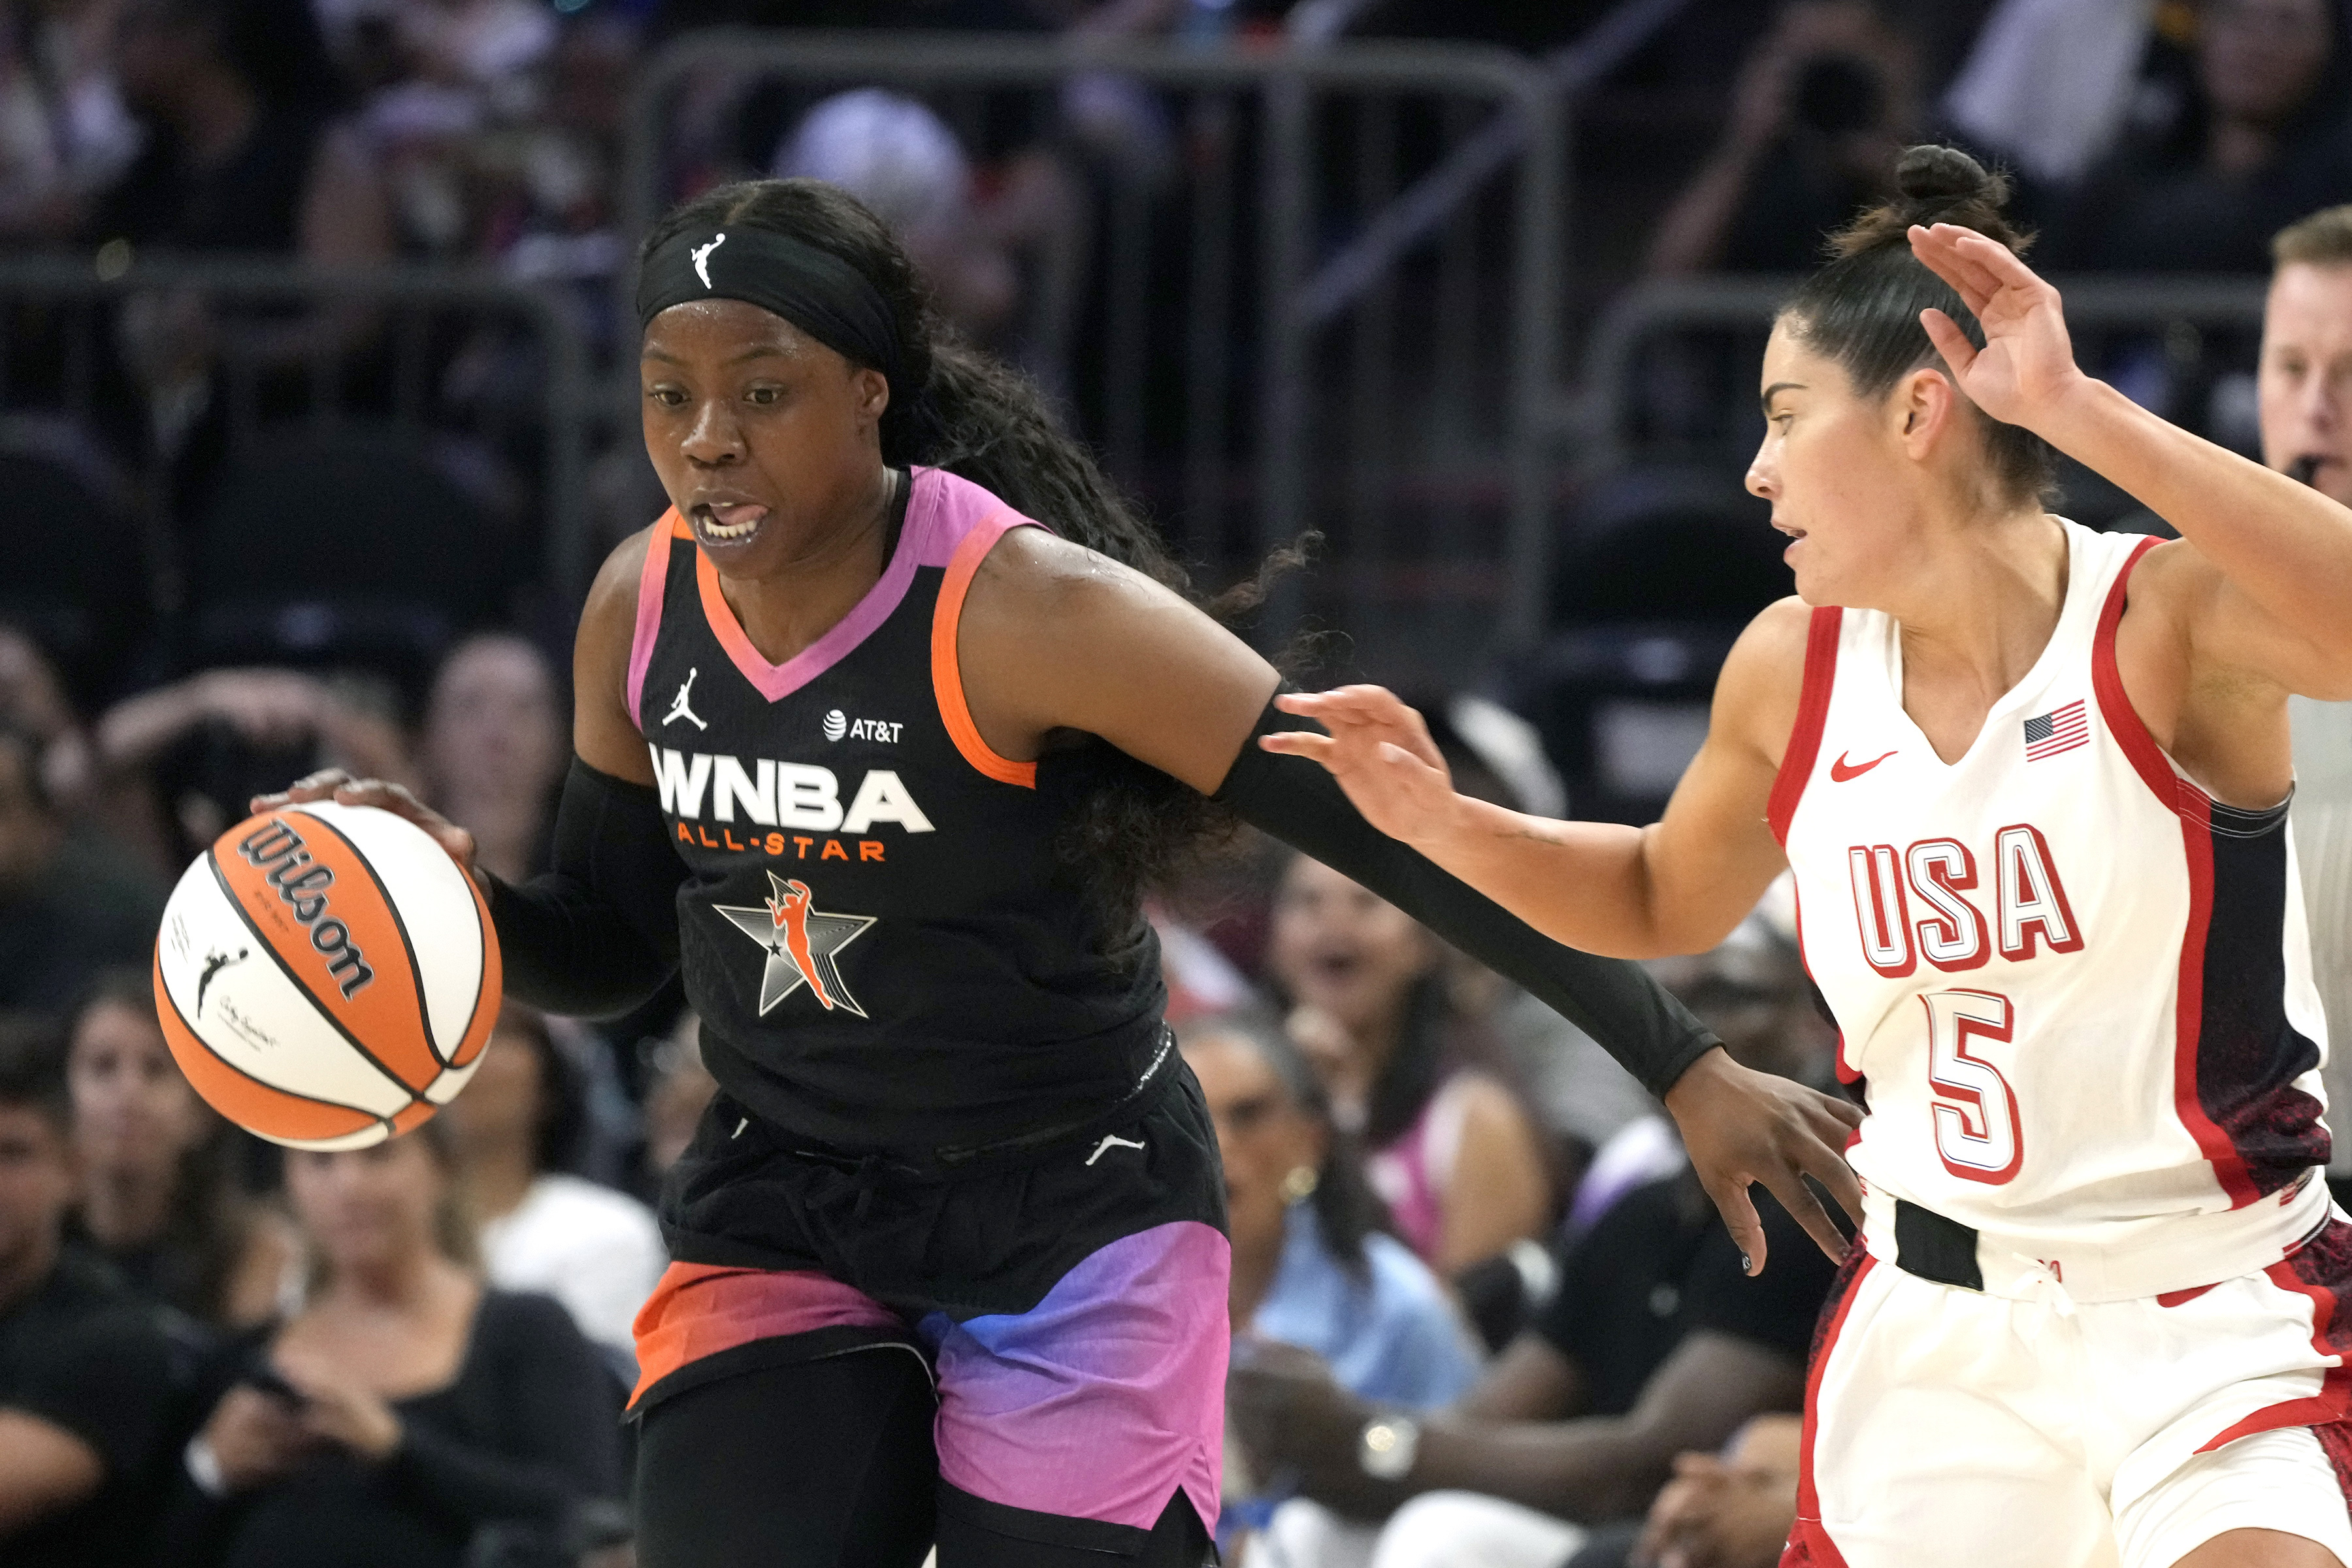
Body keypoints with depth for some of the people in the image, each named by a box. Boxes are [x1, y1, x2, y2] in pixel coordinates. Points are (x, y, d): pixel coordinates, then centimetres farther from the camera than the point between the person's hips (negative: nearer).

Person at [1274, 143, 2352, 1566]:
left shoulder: (2170, 621, -15)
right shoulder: (1794, 670, 3)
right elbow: (1664, 900, 23)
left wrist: (2077, 413, -39)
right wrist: (1440, 822, 6)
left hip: (2211, 1321, -6)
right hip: (1936, 1333, 6)